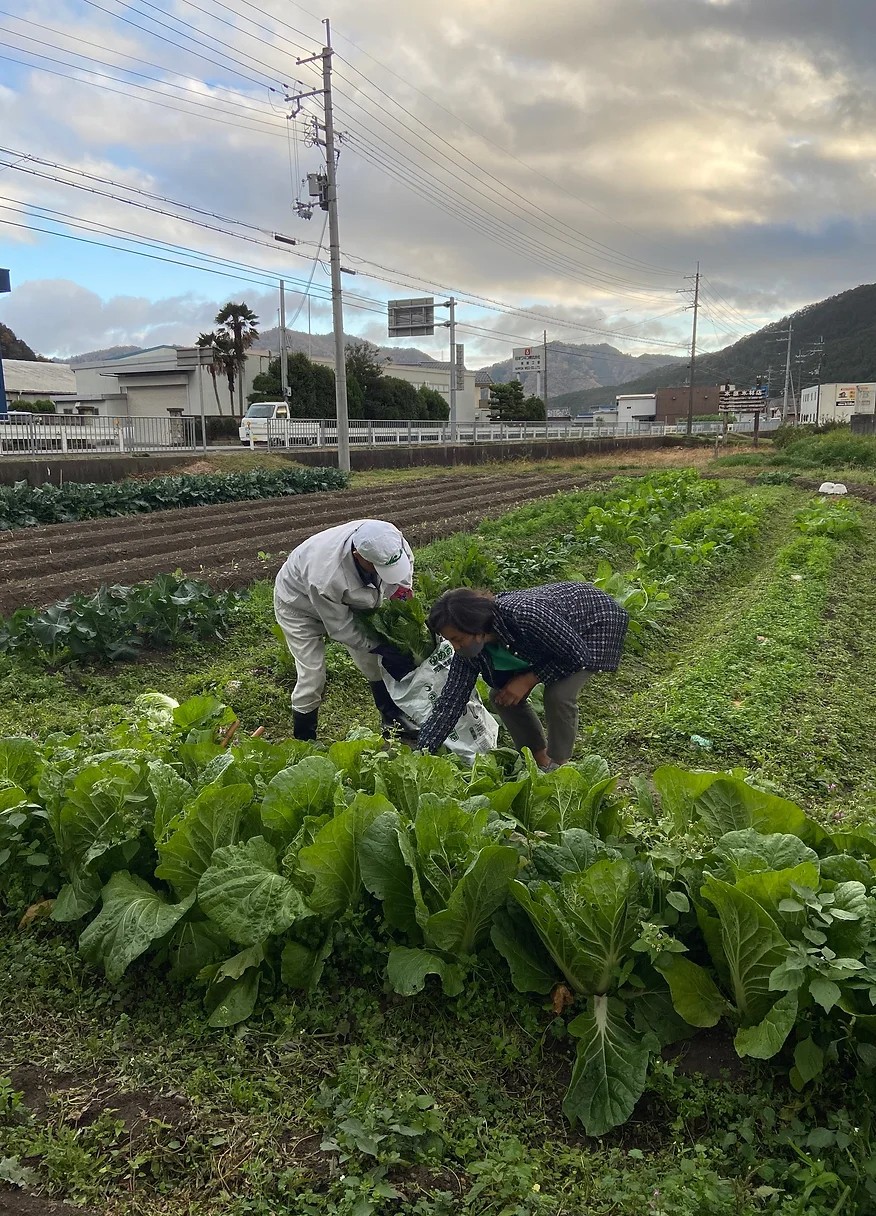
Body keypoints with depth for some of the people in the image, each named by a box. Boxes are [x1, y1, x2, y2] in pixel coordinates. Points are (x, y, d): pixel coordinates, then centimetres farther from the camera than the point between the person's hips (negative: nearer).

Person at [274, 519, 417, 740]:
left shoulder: (386, 538, -33)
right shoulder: (325, 578, -47)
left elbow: (405, 557, -5)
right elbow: (339, 628, -29)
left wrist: (402, 586, -20)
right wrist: (380, 647, -26)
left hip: (344, 599, 6)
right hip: (299, 604, -6)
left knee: (374, 663, 8)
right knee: (312, 678, -8)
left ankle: (394, 722, 27)